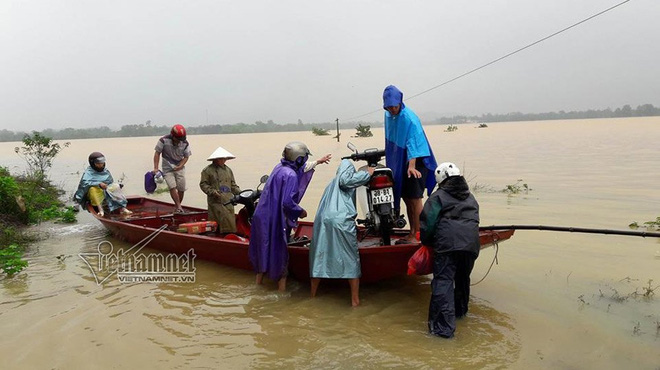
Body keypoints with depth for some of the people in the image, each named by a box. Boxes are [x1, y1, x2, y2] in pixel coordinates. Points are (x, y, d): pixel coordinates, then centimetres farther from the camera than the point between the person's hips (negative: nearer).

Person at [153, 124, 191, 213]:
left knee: (181, 189, 0)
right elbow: (157, 153, -6)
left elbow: (186, 157, 1)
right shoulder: (163, 140, -14)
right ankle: (179, 206, -14)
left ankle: (177, 207, 17)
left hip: (179, 168, 2)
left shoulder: (185, 143, -8)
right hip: (167, 168, -2)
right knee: (172, 187, -18)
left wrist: (180, 166, -16)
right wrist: (156, 168, -10)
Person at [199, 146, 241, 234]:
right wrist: (212, 191, -15)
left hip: (228, 201, 6)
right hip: (216, 201, -5)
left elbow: (233, 185, 21)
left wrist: (240, 193, 6)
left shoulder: (228, 170, 19)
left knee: (231, 222, 2)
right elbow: (203, 184, 0)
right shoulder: (207, 170, 2)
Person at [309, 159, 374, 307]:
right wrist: (367, 173, 1)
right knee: (352, 261, 4)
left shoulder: (331, 185, 34)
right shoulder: (347, 167, 14)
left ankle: (313, 295, 23)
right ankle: (355, 300, 6)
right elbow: (345, 179, -9)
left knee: (319, 258, 15)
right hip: (341, 222, -6)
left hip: (322, 221, 7)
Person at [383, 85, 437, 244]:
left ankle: (416, 236, -4)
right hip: (400, 161, 8)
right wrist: (390, 157, 23)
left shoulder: (409, 119, -19)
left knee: (414, 199, -9)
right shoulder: (388, 115, 7)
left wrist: (411, 166, -35)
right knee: (407, 199, 11)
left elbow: (413, 143, -26)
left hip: (415, 161, -8)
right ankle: (412, 233, 19)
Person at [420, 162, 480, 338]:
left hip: (447, 242, -6)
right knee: (463, 278, 25)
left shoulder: (438, 196, 9)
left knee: (443, 281, -9)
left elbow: (428, 221, 0)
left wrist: (426, 242, 14)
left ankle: (444, 327, -16)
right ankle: (460, 310, 45)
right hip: (471, 242, 6)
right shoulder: (470, 197, 28)